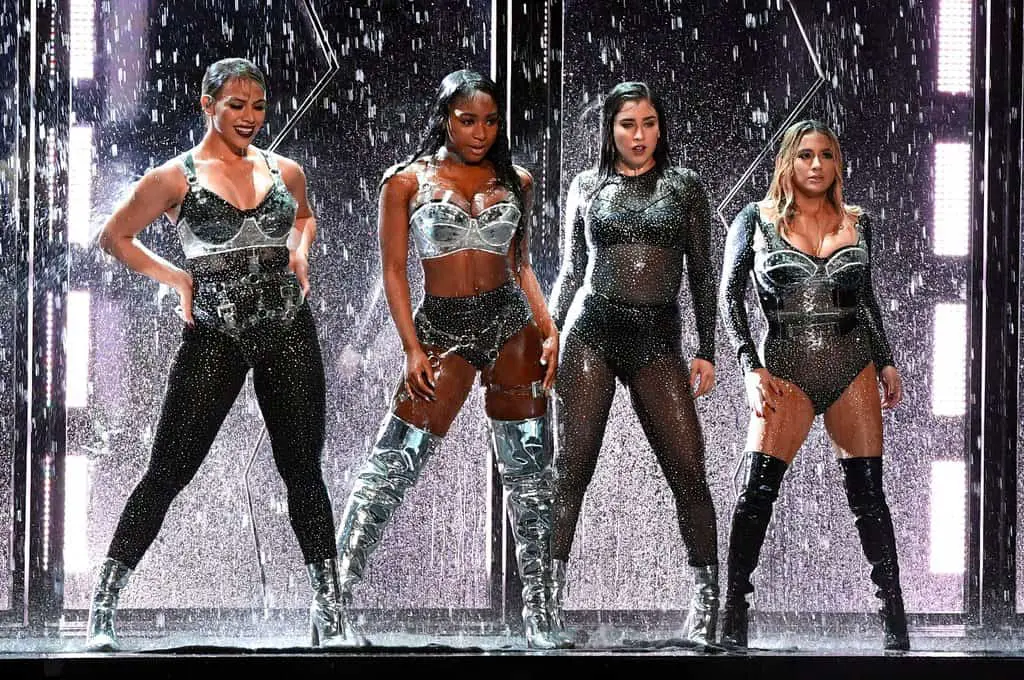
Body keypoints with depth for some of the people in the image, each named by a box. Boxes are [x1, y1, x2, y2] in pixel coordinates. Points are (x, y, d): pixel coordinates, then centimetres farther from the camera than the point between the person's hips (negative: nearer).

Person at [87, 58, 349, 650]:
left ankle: (329, 610, 10)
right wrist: (177, 278, -1)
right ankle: (105, 601, 4)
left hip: (290, 334, 3)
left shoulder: (285, 172, 9)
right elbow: (115, 236, 8)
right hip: (216, 336, -3)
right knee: (169, 470, -3)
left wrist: (299, 252, 9)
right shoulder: (176, 177, 0)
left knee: (303, 469, 5)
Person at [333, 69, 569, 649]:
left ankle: (539, 613, 4)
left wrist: (548, 330, 2)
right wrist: (413, 350, -7)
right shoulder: (407, 181, 1)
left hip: (510, 320, 3)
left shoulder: (515, 181, 10)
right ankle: (339, 591, -4)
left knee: (528, 465, 0)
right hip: (442, 326, -2)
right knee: (395, 464, -9)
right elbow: (394, 270, 1)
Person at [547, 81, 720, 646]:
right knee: (572, 465, -6)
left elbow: (702, 275, 10)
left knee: (687, 467, -9)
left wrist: (706, 351, 4)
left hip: (657, 340, 0)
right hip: (592, 330, 0)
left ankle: (706, 599, -2)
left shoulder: (684, 186, 10)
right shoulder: (586, 188, 12)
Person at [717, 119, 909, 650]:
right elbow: (730, 295, 2)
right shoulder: (757, 219, 3)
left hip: (853, 368, 2)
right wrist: (751, 367, -7)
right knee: (757, 488, -13)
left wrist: (886, 362, 14)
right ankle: (732, 621, -8)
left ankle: (894, 625, 5)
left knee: (868, 491, 0)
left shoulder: (856, 223, 11)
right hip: (786, 370, -2)